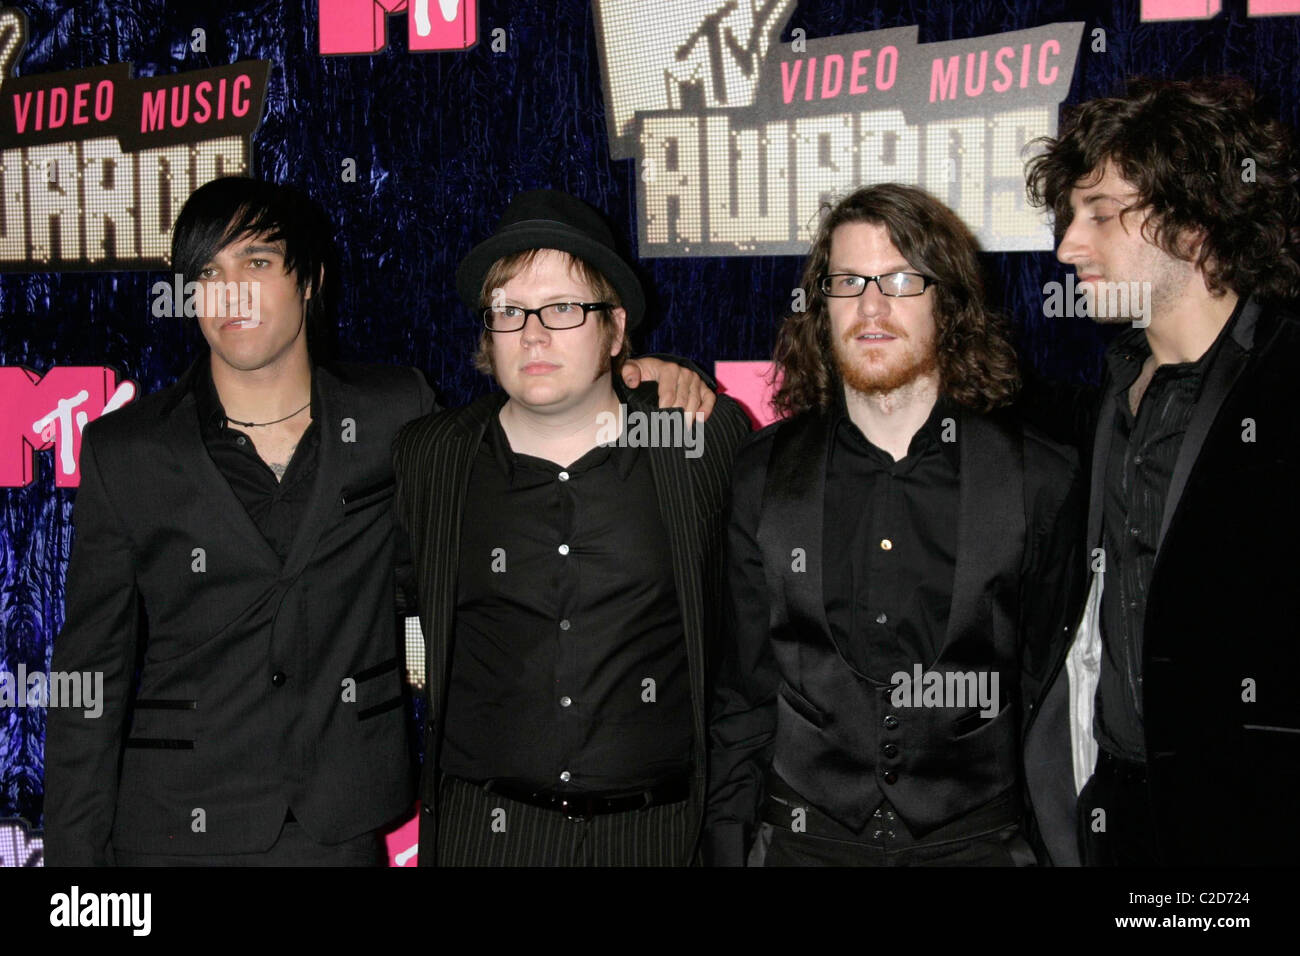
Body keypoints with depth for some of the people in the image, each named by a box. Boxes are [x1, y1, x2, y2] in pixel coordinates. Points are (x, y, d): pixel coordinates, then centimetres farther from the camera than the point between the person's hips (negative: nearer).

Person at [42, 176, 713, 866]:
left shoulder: (395, 415, 1)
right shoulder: (124, 452, -2)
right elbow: (92, 675, 1)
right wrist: (74, 853, -4)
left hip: (346, 828, 1)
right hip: (179, 832, -1)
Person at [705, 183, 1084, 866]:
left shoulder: (1040, 481, -3)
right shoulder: (763, 473, 2)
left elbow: (1052, 696, 1)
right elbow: (742, 690, 5)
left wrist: (1056, 843, -3)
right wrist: (728, 847, 1)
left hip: (978, 838, -1)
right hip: (802, 836, 1)